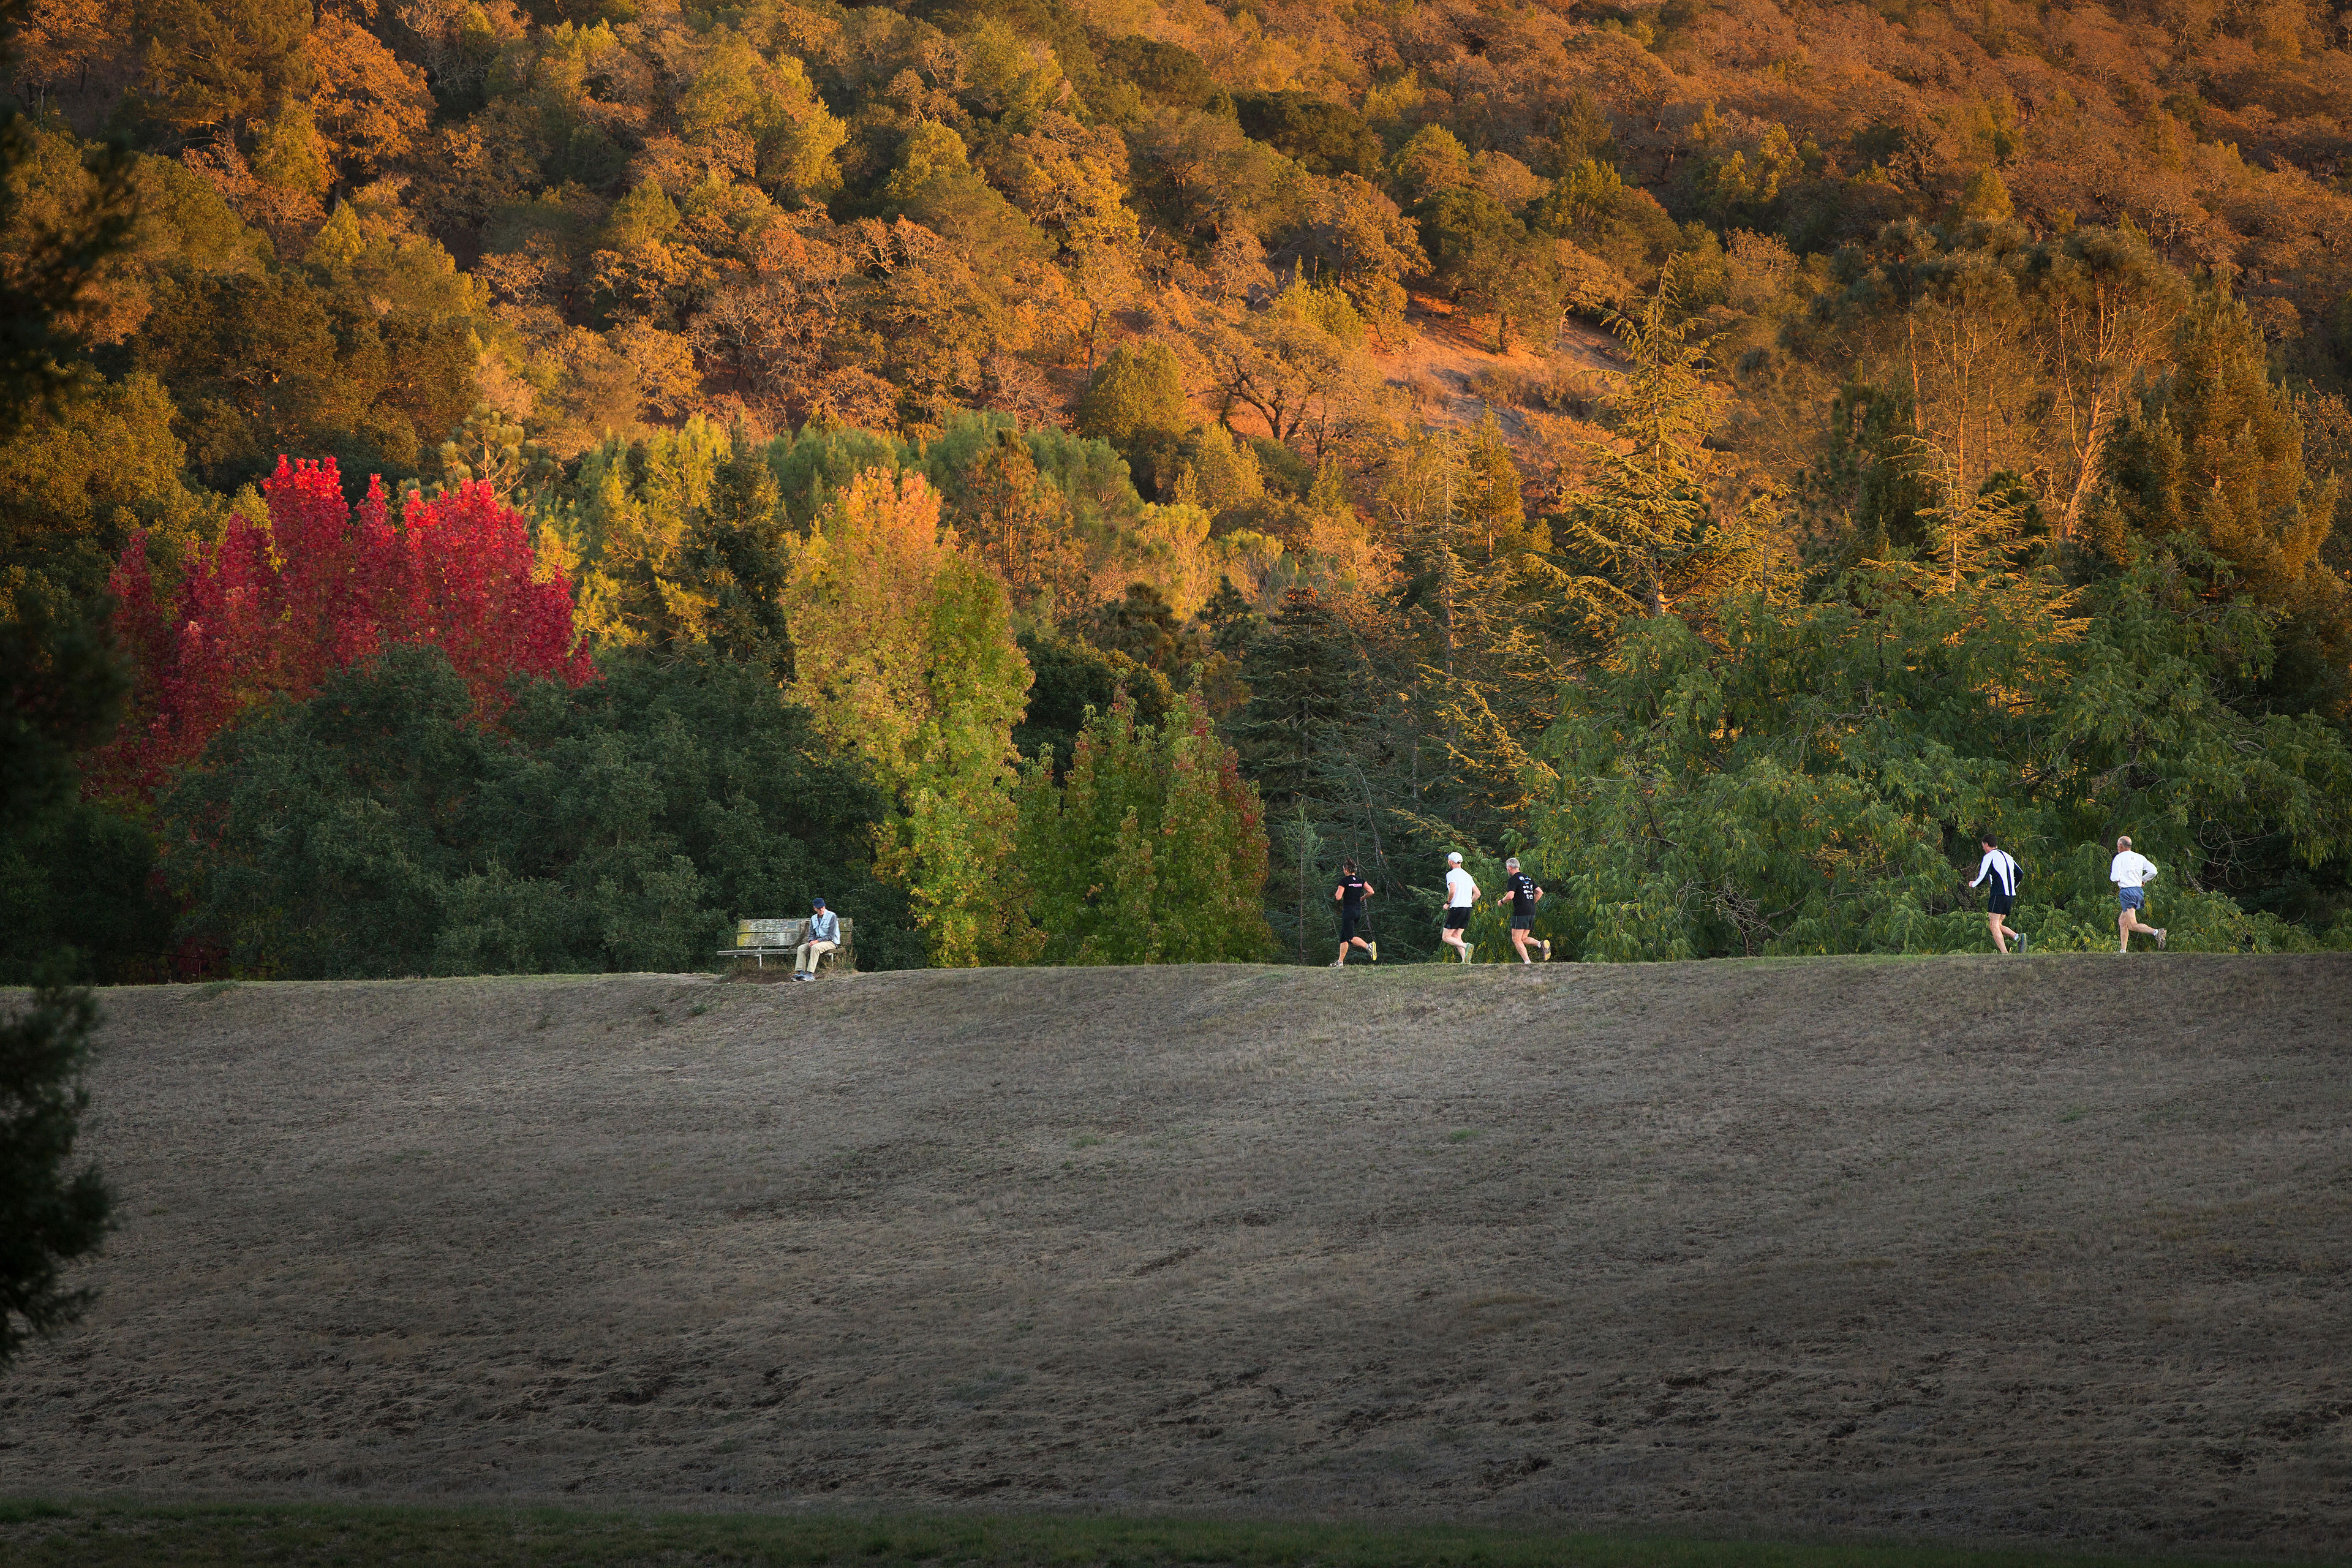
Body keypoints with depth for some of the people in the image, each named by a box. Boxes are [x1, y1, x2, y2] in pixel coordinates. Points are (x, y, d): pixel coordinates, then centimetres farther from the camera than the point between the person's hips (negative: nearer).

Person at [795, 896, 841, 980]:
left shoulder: (832, 916, -10)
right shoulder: (814, 918, 11)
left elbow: (831, 935, -14)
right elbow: (811, 934, 16)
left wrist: (817, 941, -20)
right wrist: (811, 941, -9)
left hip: (831, 942, -7)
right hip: (818, 941, 7)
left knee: (815, 948, -35)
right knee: (802, 948, -16)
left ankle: (810, 974, -38)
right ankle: (801, 972, -25)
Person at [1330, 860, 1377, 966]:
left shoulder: (1344, 881, -10)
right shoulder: (1360, 880, 7)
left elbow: (1338, 897, -15)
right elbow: (1371, 892, 0)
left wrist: (1337, 893, 8)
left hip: (1349, 911, -7)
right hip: (1359, 911, 7)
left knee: (1350, 938, -8)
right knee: (1344, 937, 14)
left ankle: (1368, 946, -32)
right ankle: (1340, 962, 14)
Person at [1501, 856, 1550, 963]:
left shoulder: (1513, 880, -8)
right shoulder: (1528, 878, 16)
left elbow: (1510, 896, -20)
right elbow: (1540, 892, 16)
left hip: (1520, 913, -8)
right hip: (1532, 913, 8)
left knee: (1516, 940, -3)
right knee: (1524, 938, 15)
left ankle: (1527, 962, -14)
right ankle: (1542, 944, -10)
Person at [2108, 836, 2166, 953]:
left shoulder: (2119, 858, -5)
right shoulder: (2140, 858, 12)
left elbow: (2115, 878, -14)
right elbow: (2153, 871, 5)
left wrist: (2112, 877, 10)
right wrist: (2143, 880, 19)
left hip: (2127, 892, -8)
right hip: (2139, 890, 8)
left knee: (2132, 925, -14)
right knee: (2122, 921, 18)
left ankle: (2156, 932, -35)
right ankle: (2123, 950, 16)